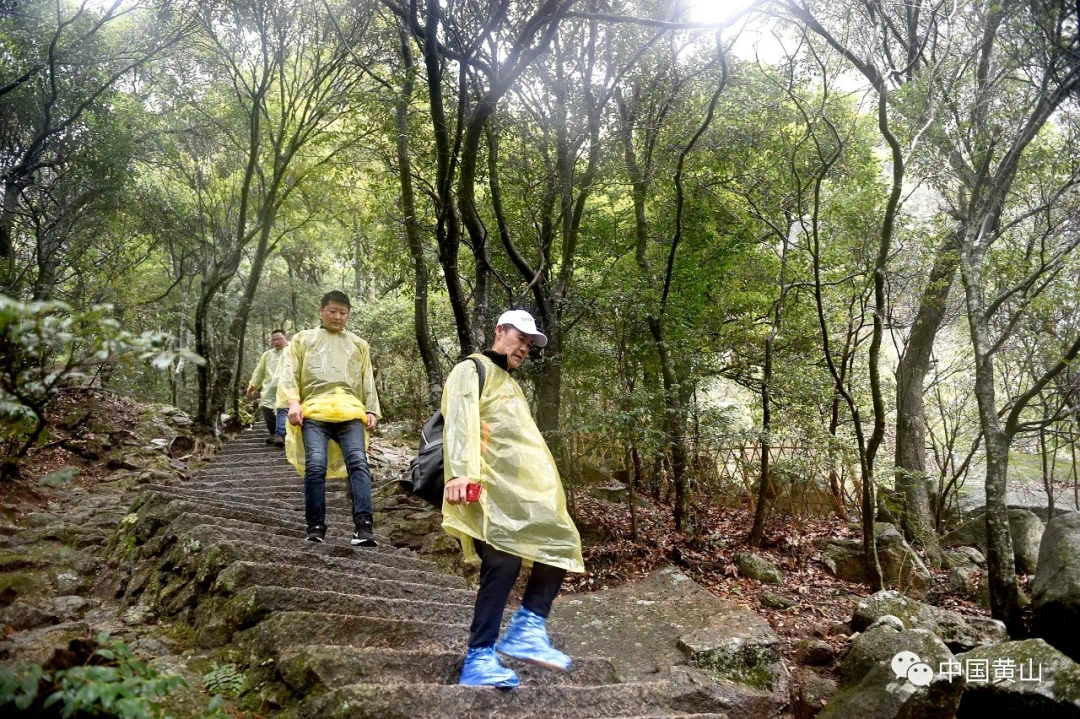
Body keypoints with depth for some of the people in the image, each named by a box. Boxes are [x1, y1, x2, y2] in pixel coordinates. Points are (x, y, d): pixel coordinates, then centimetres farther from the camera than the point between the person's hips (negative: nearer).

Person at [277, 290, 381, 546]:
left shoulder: (359, 345, 28)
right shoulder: (303, 339, 22)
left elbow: (368, 382, 24)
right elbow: (290, 373, 11)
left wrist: (372, 411, 9)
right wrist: (292, 402, -6)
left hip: (351, 412, 1)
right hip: (314, 412, -1)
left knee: (358, 463, -17)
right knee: (315, 466, -16)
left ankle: (364, 526, -22)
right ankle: (316, 528, -6)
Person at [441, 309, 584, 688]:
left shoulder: (510, 384, 32)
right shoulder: (472, 370, 3)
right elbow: (460, 421, -15)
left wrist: (545, 487, 24)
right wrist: (461, 471, -30)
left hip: (526, 490, 10)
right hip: (492, 487, -10)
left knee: (561, 543, 2)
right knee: (503, 563, -20)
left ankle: (527, 627, 5)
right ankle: (480, 659, -14)